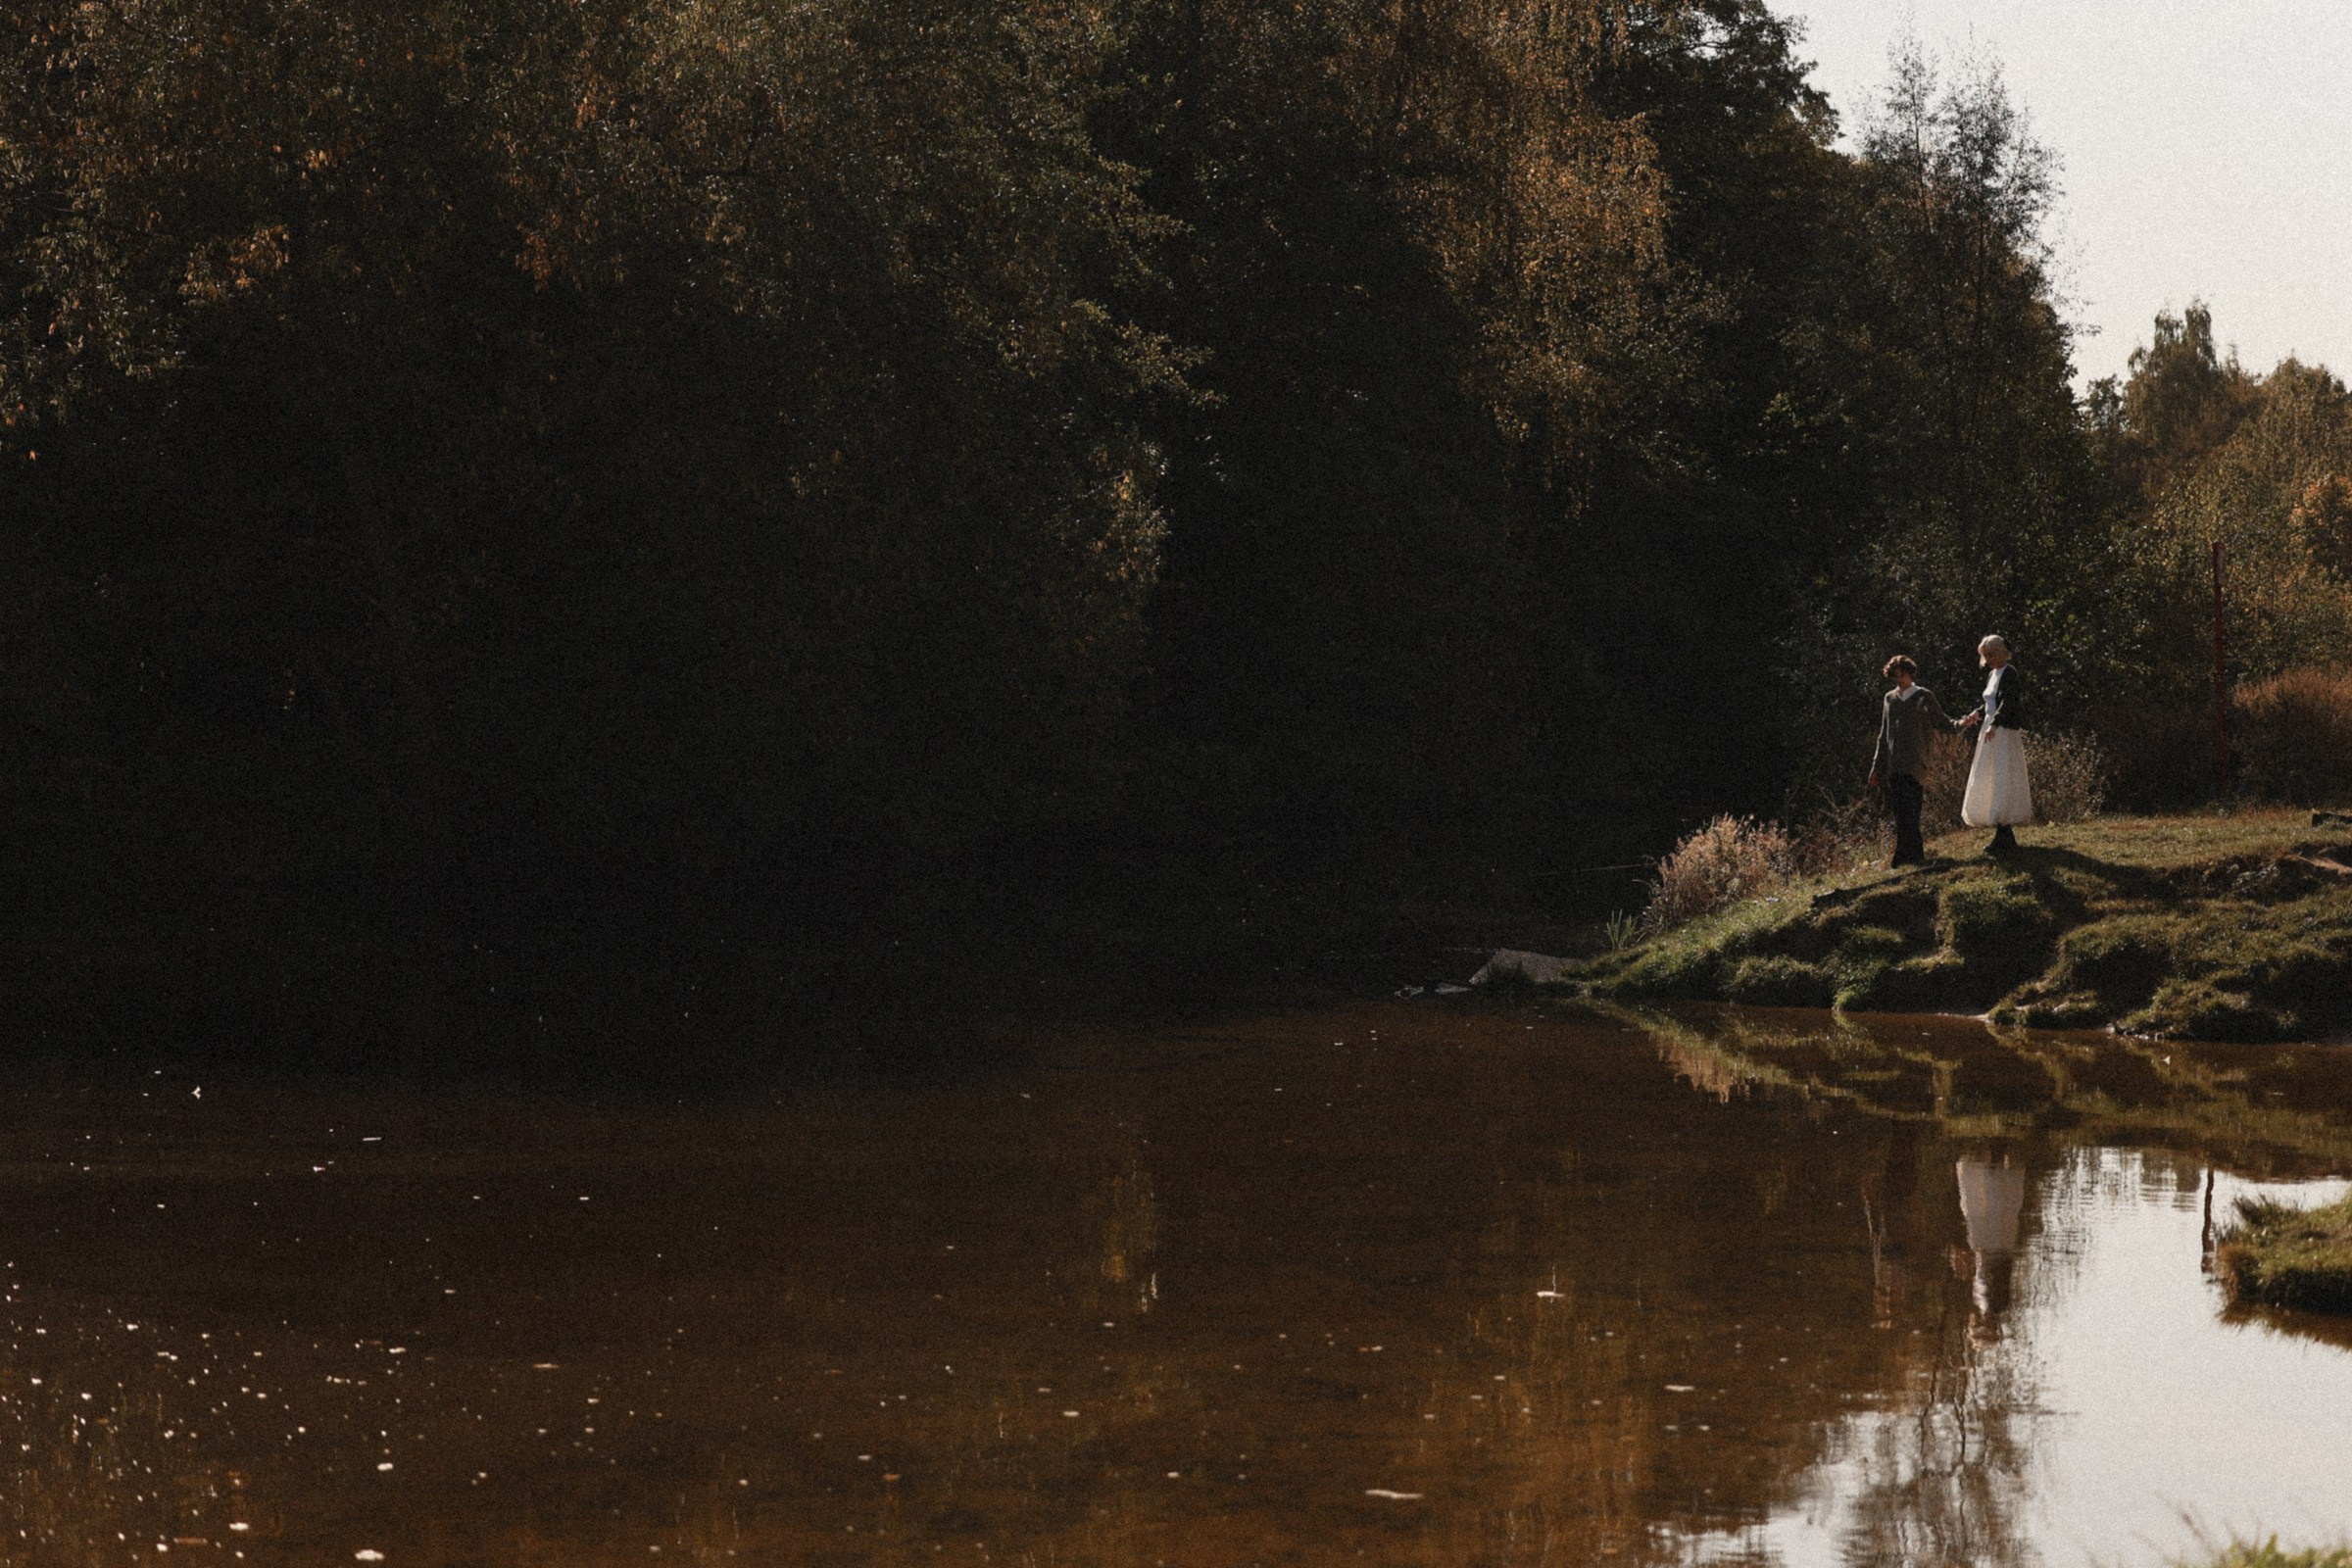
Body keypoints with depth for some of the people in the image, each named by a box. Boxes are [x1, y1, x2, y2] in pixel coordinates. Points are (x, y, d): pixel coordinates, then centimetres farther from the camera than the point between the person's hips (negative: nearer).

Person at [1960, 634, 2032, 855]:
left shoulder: (2009, 674, -12)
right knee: (1989, 781, 10)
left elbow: (2008, 703, -22)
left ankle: (2004, 836, -12)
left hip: (2005, 732, -10)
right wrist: (1978, 714, 6)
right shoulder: (1992, 675, 16)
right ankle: (2004, 836, 14)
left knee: (2002, 781, -12)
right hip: (1991, 730, 10)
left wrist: (1994, 725, -32)